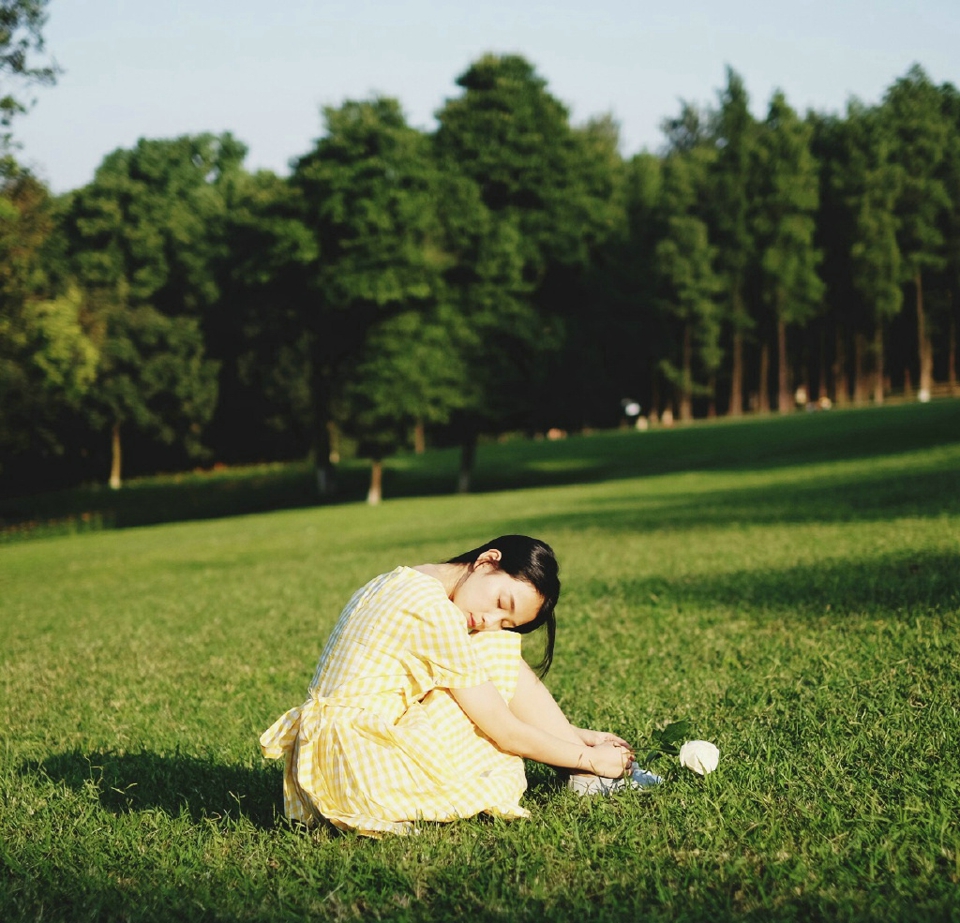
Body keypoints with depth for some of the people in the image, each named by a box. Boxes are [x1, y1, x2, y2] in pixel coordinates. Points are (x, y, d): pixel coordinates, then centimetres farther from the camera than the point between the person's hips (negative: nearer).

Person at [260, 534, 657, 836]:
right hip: (367, 767, -10)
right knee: (498, 653, -3)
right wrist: (588, 757, 1)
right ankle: (589, 775, 5)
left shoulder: (396, 582, 13)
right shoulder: (433, 611, -17)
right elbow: (503, 731, -11)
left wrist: (573, 733, 17)